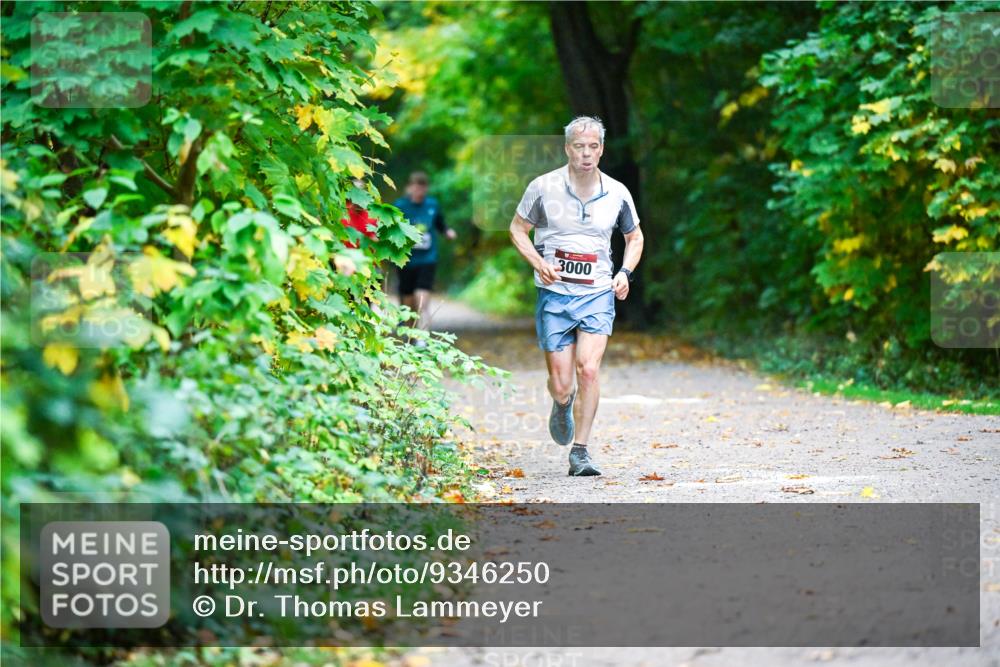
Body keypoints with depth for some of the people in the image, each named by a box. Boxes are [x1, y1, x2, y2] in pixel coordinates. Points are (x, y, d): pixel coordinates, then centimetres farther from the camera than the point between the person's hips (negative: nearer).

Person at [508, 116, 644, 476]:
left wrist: (625, 272, 0)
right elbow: (517, 228, 8)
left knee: (588, 369, -19)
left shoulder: (617, 193, 1)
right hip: (554, 294, -1)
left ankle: (580, 453, -9)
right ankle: (562, 404, 39)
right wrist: (538, 263, -9)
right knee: (561, 384, -1)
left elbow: (634, 237, 18)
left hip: (598, 294, 1)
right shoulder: (544, 187, -5)